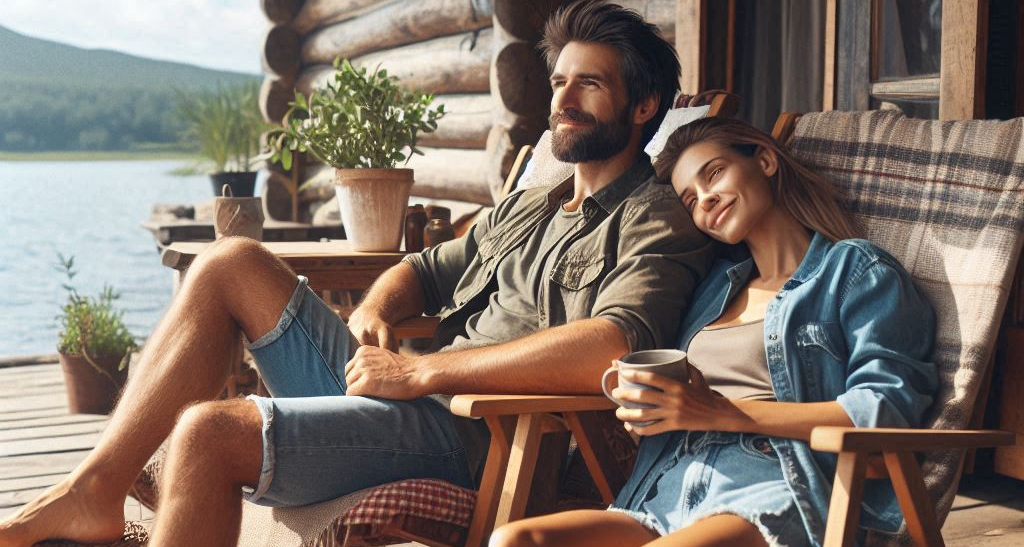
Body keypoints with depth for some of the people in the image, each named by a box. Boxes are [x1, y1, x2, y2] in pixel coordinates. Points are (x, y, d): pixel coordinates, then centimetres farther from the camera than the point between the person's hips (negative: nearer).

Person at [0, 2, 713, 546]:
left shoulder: (657, 227, -5)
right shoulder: (526, 208, 24)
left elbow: (609, 349, -25)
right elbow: (429, 269, 34)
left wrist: (422, 370, -22)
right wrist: (372, 312, 8)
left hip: (464, 436, -9)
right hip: (404, 388, 9)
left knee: (210, 431, -26)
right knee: (232, 264, 1)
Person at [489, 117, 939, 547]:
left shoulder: (855, 268, 11)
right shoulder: (717, 283, 30)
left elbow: (886, 410, -4)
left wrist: (724, 413, -8)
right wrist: (644, 402, 6)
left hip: (774, 492, -6)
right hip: (671, 499, 7)